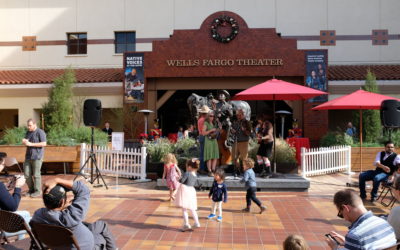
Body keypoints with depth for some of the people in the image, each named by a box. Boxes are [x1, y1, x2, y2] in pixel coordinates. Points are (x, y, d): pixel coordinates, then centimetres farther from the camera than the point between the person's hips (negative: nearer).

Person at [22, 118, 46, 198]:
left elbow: (44, 143, -16)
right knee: (27, 174, 7)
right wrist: (24, 141, -3)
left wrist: (31, 144, -18)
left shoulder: (40, 132, -9)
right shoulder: (28, 132, 15)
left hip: (37, 156, -7)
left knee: (36, 174, -3)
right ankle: (31, 189, 22)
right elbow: (25, 141, 23)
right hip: (28, 156, 7)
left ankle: (37, 191, 7)